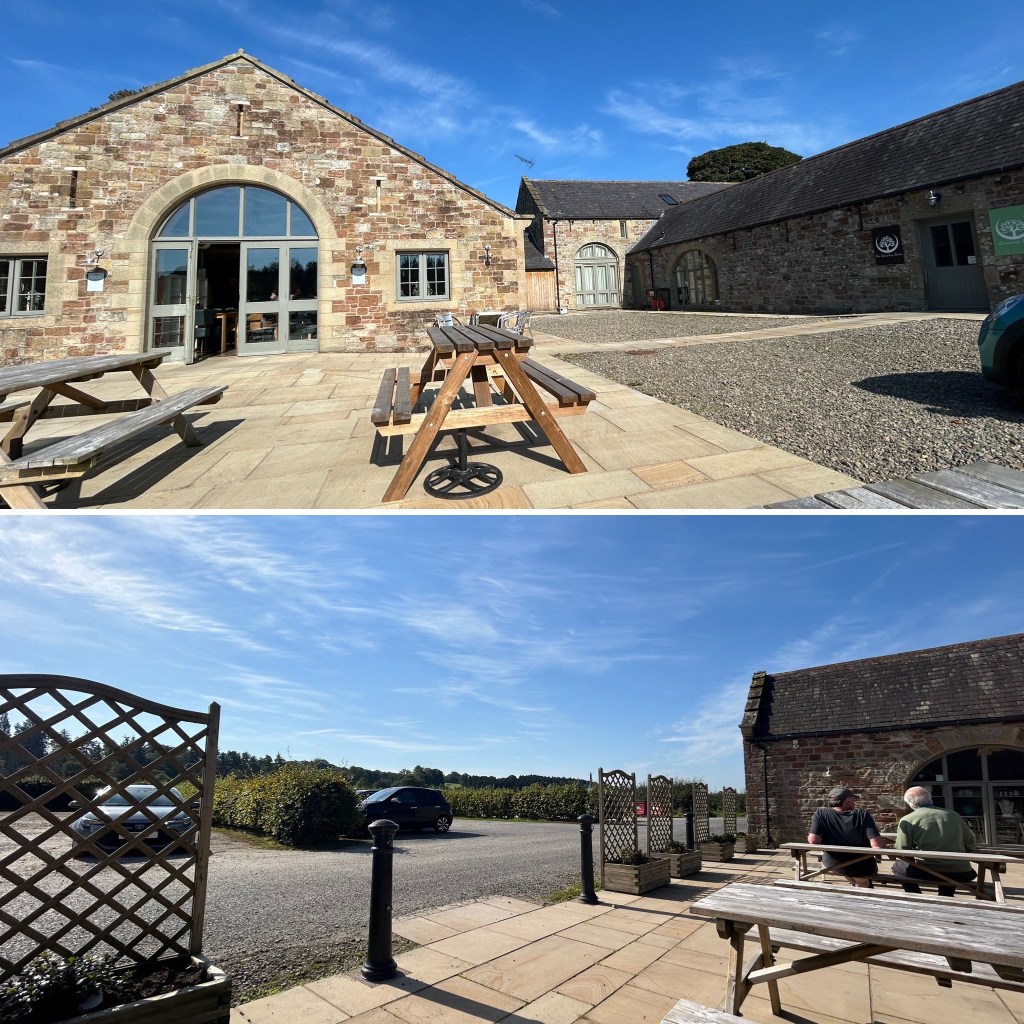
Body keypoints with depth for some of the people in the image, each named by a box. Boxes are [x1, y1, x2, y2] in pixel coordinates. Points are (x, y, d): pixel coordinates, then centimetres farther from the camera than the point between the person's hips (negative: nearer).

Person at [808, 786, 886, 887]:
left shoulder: (820, 813, -17)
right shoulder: (862, 815, -20)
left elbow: (813, 840, -25)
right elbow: (877, 845, -24)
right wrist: (882, 841, -2)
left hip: (831, 864, 2)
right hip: (861, 868, -1)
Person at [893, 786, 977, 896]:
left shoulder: (907, 820, -1)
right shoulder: (953, 815, 9)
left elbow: (902, 851, 0)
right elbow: (972, 845, 16)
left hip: (928, 872, -4)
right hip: (960, 873, 4)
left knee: (898, 867, 24)